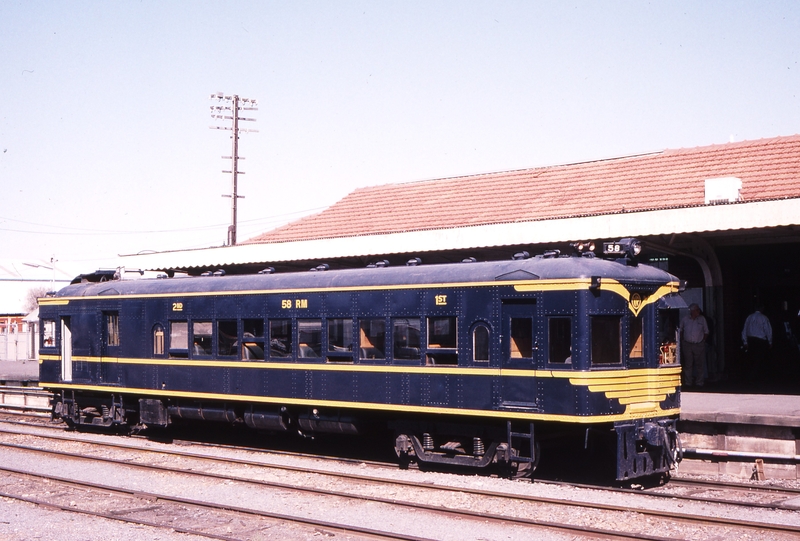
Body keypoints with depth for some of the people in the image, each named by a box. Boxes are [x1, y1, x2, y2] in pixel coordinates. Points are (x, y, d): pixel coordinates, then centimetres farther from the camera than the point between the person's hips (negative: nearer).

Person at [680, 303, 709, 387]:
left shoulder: (702, 319, 3)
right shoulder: (685, 320, 3)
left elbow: (706, 332, 10)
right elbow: (680, 330, 16)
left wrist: (703, 340, 2)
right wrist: (682, 340, 8)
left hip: (699, 345, 0)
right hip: (687, 345, 0)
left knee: (700, 364, 2)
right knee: (688, 364, 3)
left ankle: (699, 382, 10)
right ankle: (688, 382, 10)